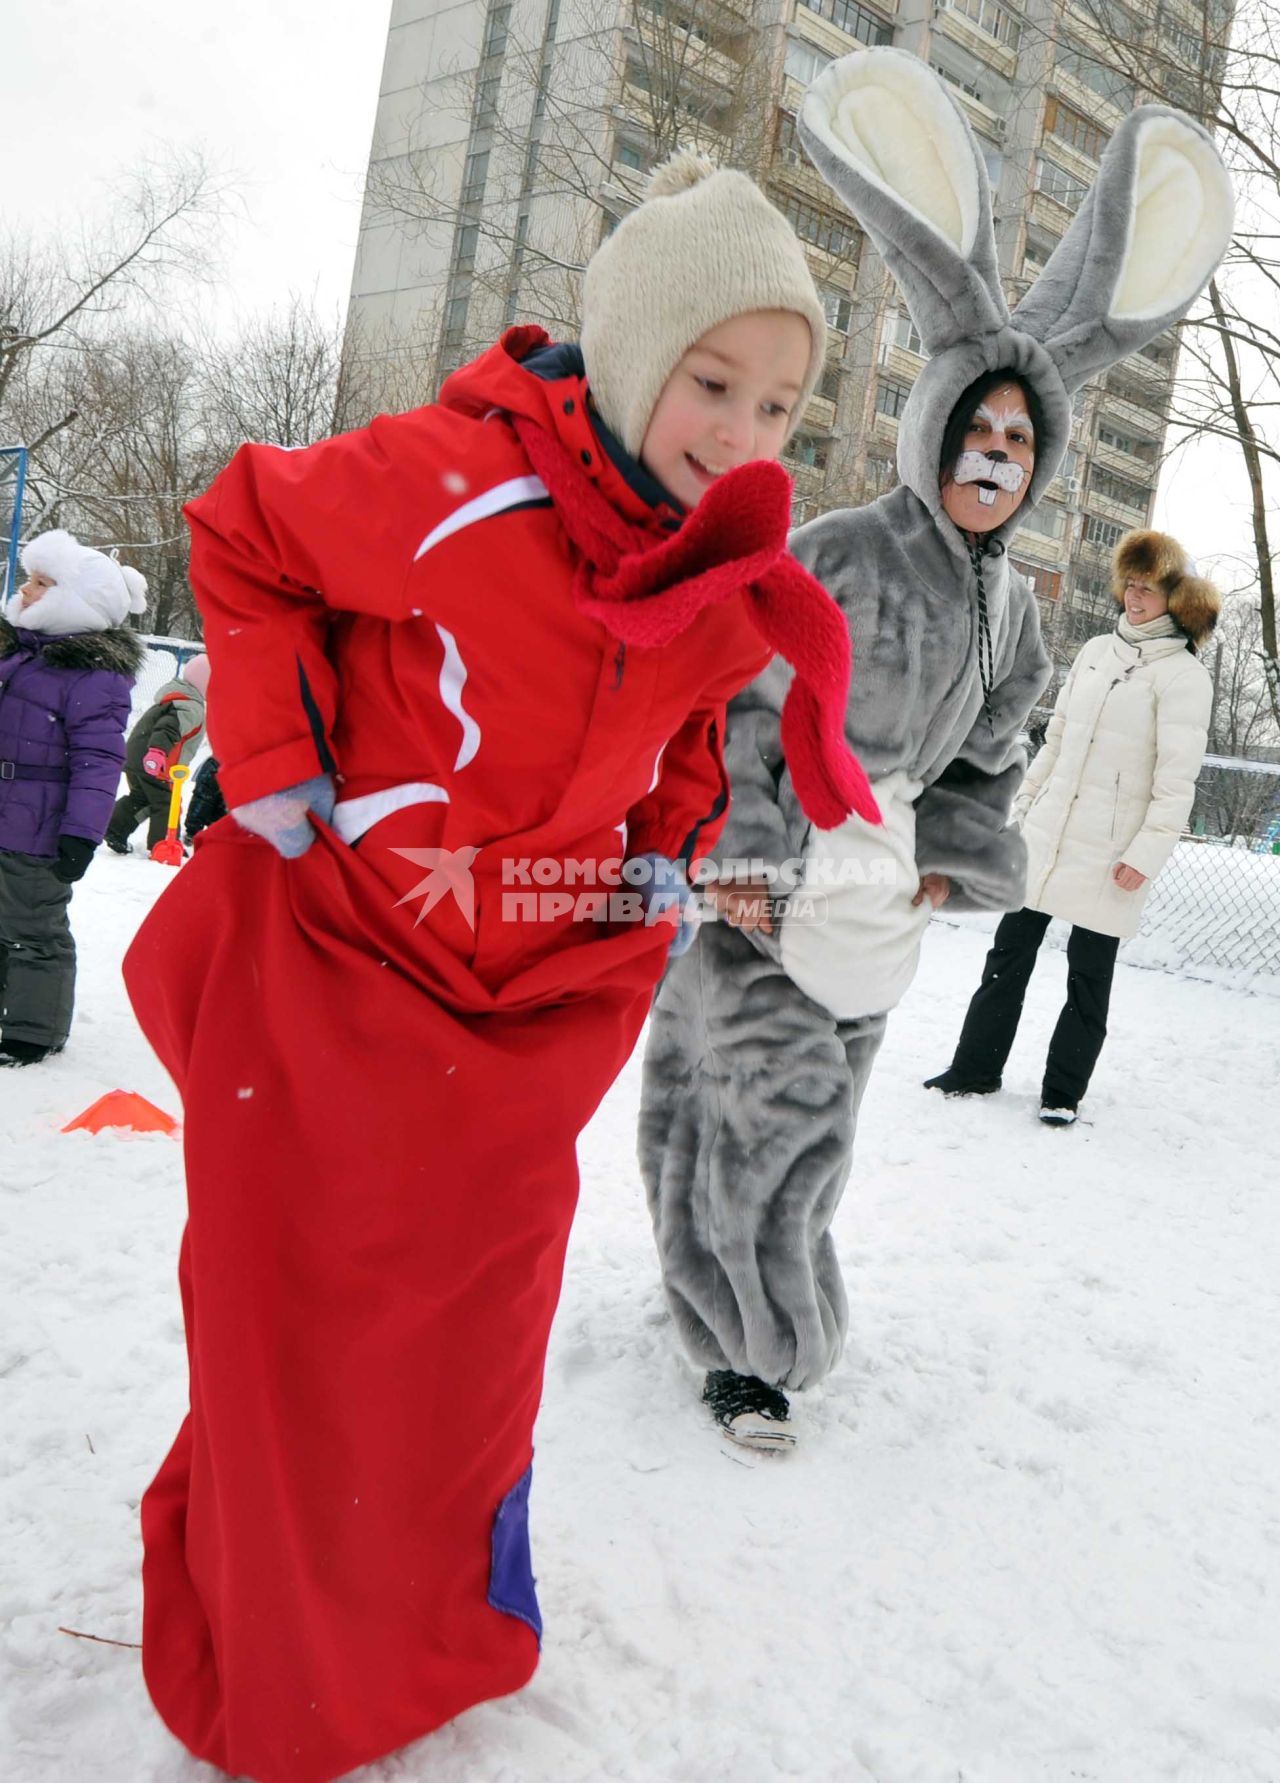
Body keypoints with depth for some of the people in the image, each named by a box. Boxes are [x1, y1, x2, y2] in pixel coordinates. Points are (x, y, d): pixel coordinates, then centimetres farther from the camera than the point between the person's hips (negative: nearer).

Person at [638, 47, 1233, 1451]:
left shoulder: (1010, 609, 7)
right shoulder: (834, 555, -13)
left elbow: (990, 759, 16)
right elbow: (739, 711, -13)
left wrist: (954, 858, 2)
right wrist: (737, 858, -20)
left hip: (871, 896, 6)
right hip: (760, 877, -6)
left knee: (806, 1108, 16)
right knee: (773, 1103, -4)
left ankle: (725, 1278, 37)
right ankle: (743, 1344, 16)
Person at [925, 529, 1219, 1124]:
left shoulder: (1183, 674, -7)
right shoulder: (1096, 651, 11)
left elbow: (1177, 775, -12)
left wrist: (1149, 849, -17)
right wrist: (1023, 803, 15)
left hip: (1109, 851, -6)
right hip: (1047, 832, 6)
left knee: (1089, 973, 4)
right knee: (1010, 951, 9)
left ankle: (1063, 1091, 16)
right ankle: (975, 1068, 20)